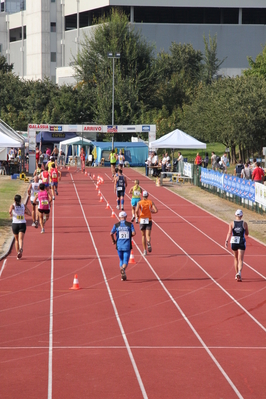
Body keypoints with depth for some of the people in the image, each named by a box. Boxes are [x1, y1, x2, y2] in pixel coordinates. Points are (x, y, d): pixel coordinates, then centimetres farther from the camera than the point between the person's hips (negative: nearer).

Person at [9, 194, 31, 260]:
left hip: (15, 224, 0)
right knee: (21, 239, -13)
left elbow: (10, 211, -20)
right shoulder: (24, 206, 7)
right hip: (22, 224, 0)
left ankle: (18, 254, 19)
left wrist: (10, 214, 1)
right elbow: (29, 213, 5)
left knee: (16, 240, 17)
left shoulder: (13, 205, 1)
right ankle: (20, 249, -43)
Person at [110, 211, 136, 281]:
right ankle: (123, 268, -36)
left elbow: (111, 233, -7)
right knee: (126, 261, -2)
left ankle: (123, 275, 14)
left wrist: (113, 240, 10)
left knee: (121, 260, 19)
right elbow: (134, 233, -9)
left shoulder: (116, 225, 2)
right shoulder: (130, 224, 1)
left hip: (119, 246, 1)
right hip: (127, 246, -1)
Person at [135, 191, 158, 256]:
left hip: (142, 220, 0)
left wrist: (137, 215, 2)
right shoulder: (151, 202, 2)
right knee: (148, 235, -7)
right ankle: (148, 242, -42)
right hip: (149, 220, 0)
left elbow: (136, 211, -19)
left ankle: (144, 250, 17)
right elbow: (156, 210, -9)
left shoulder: (139, 203, -2)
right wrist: (151, 211, 12)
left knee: (143, 235, 16)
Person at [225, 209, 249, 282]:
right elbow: (247, 234, 7)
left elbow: (229, 233, -13)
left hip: (233, 242, 2)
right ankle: (239, 272, -30)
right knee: (240, 260, -5)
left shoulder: (231, 223, -2)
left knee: (236, 258, 22)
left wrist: (226, 241, -18)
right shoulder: (244, 223, -2)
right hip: (241, 243, -2)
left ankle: (237, 274, 29)